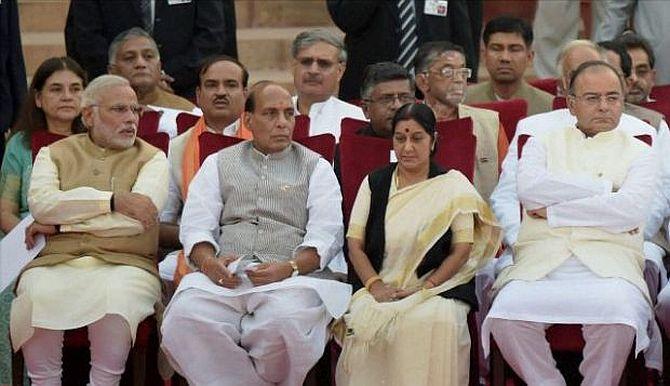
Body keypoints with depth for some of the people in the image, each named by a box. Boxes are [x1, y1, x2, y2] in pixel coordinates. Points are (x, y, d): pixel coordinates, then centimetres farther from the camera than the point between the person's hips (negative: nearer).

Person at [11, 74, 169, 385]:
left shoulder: (151, 158, 13)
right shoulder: (54, 154, 18)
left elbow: (137, 219, -5)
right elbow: (40, 204, -3)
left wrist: (60, 224, -4)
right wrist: (113, 200, -8)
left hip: (123, 264, -1)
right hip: (57, 262, 1)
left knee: (113, 297, -36)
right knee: (35, 295, -33)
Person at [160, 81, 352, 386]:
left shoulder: (316, 167, 18)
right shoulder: (218, 164, 24)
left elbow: (327, 234, 5)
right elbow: (195, 225, 13)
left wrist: (290, 267, -15)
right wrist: (209, 263, -11)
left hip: (291, 279, -2)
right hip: (224, 277, 2)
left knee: (286, 322, -38)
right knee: (182, 320, -31)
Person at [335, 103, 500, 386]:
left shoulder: (453, 185, 9)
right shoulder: (375, 183, 15)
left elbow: (462, 250, 1)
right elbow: (355, 245, 9)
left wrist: (425, 288, -12)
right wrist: (375, 285, -10)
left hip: (438, 288, -1)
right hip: (382, 287, 2)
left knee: (435, 323, -35)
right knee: (366, 324, -32)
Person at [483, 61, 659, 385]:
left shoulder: (638, 153, 16)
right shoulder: (543, 144, 20)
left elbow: (631, 210, -4)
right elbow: (529, 188, -2)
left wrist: (551, 210, -2)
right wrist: (604, 189, -2)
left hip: (607, 262, -1)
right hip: (541, 258, 1)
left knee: (618, 315, -35)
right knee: (505, 314, -29)